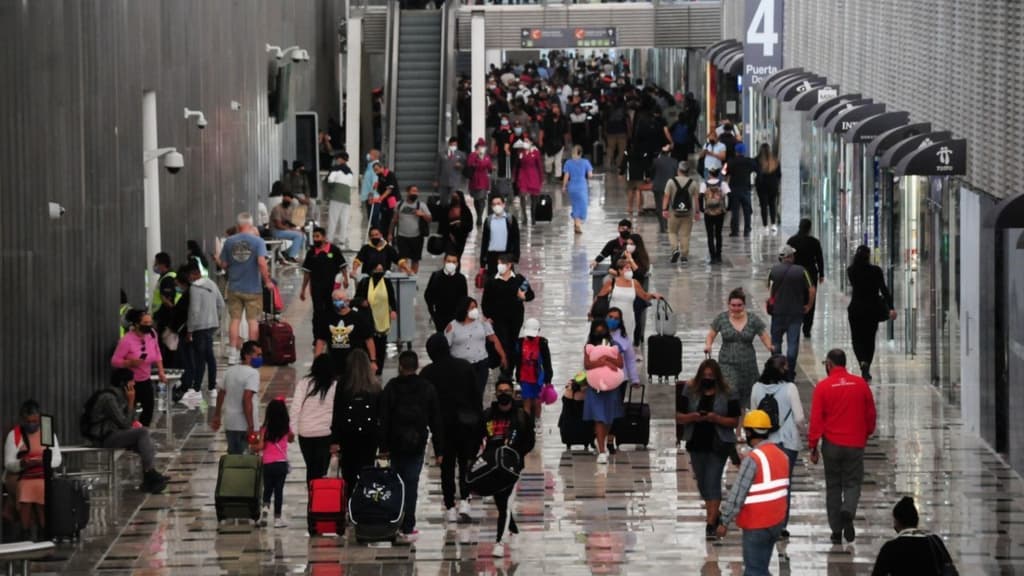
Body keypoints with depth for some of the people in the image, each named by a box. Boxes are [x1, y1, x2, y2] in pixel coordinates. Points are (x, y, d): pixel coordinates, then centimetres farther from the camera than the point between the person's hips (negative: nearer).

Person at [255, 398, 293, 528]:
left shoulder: (265, 428, -6)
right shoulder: (286, 428, -1)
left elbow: (260, 446, -10)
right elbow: (291, 439, 18)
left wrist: (255, 449, 7)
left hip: (267, 463, 0)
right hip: (281, 462, 0)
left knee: (267, 488, 15)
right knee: (279, 490, 5)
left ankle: (265, 506, -12)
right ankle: (277, 518, 5)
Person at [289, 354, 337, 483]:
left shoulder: (303, 383, -5)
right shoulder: (335, 385, -8)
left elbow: (295, 407, -7)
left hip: (305, 433, 2)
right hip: (326, 433, -1)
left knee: (310, 468, 15)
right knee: (321, 469, 1)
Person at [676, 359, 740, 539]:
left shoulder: (726, 394, -6)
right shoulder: (690, 391, 1)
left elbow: (734, 421, -5)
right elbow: (678, 417, 2)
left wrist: (716, 418, -21)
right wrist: (692, 417, -19)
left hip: (718, 445, -4)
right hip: (696, 443, 4)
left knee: (712, 482, -12)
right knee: (702, 483, 14)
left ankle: (710, 525, -14)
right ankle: (714, 515, 35)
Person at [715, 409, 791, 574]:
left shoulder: (753, 459, -19)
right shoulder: (781, 455, 7)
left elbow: (737, 494, -18)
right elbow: (784, 490, 11)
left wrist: (724, 522, -12)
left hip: (756, 526, -8)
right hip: (776, 522, 8)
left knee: (755, 571, -3)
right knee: (759, 569, 19)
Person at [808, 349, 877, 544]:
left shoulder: (822, 387, -7)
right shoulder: (860, 384, -1)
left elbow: (816, 419, -7)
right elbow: (871, 414, 7)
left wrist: (813, 447, 0)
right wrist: (867, 434, 23)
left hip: (831, 445, -1)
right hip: (855, 444, 1)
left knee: (833, 486, 10)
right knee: (852, 483, 9)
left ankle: (836, 531, 9)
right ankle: (848, 512, -21)